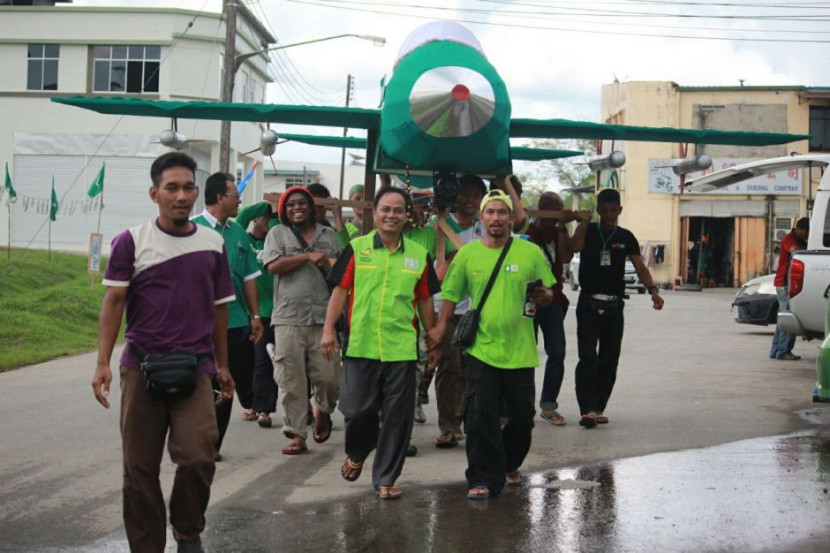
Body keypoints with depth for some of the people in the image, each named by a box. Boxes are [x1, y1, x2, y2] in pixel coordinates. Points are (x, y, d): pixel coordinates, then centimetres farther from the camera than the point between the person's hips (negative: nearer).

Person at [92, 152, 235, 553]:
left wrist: (222, 366, 16)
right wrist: (103, 363, -14)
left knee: (198, 458, -13)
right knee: (140, 467, 6)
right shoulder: (131, 242, -2)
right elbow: (114, 302, -5)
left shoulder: (212, 244, 6)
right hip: (141, 368, 0)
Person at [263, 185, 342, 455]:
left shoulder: (329, 235, 17)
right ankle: (297, 435, 6)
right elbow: (273, 265, -8)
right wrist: (309, 256, -9)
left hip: (323, 318, 2)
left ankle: (322, 411, 28)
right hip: (288, 318, -2)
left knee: (328, 376, -4)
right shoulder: (277, 234, 9)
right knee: (292, 381, -3)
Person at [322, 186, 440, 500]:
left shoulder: (419, 256, 8)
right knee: (356, 408, 2)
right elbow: (340, 290, 3)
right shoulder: (356, 248, 3)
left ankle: (385, 478, 16)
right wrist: (328, 329, -4)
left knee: (397, 416, 3)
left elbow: (424, 300, 14)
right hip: (360, 344, -1)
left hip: (402, 348, 1)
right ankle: (357, 453, 34)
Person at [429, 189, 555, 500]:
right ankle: (484, 478, 7)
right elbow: (451, 294, 10)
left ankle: (510, 465, 36)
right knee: (480, 417, -4)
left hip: (519, 351, 1)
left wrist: (542, 296, -15)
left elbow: (548, 295, 7)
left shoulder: (531, 252, 0)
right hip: (480, 349, 0)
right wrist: (441, 327, 1)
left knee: (522, 416, 10)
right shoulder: (467, 254, 2)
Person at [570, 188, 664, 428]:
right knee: (588, 357, -13)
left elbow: (640, 267, 0)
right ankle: (587, 410, -20)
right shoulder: (588, 231, 4)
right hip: (589, 303, -3)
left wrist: (653, 290, -14)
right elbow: (575, 247, -17)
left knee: (609, 360, 5)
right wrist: (584, 222, -16)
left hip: (614, 306, 3)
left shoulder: (625, 237, 9)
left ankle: (598, 408, 16)